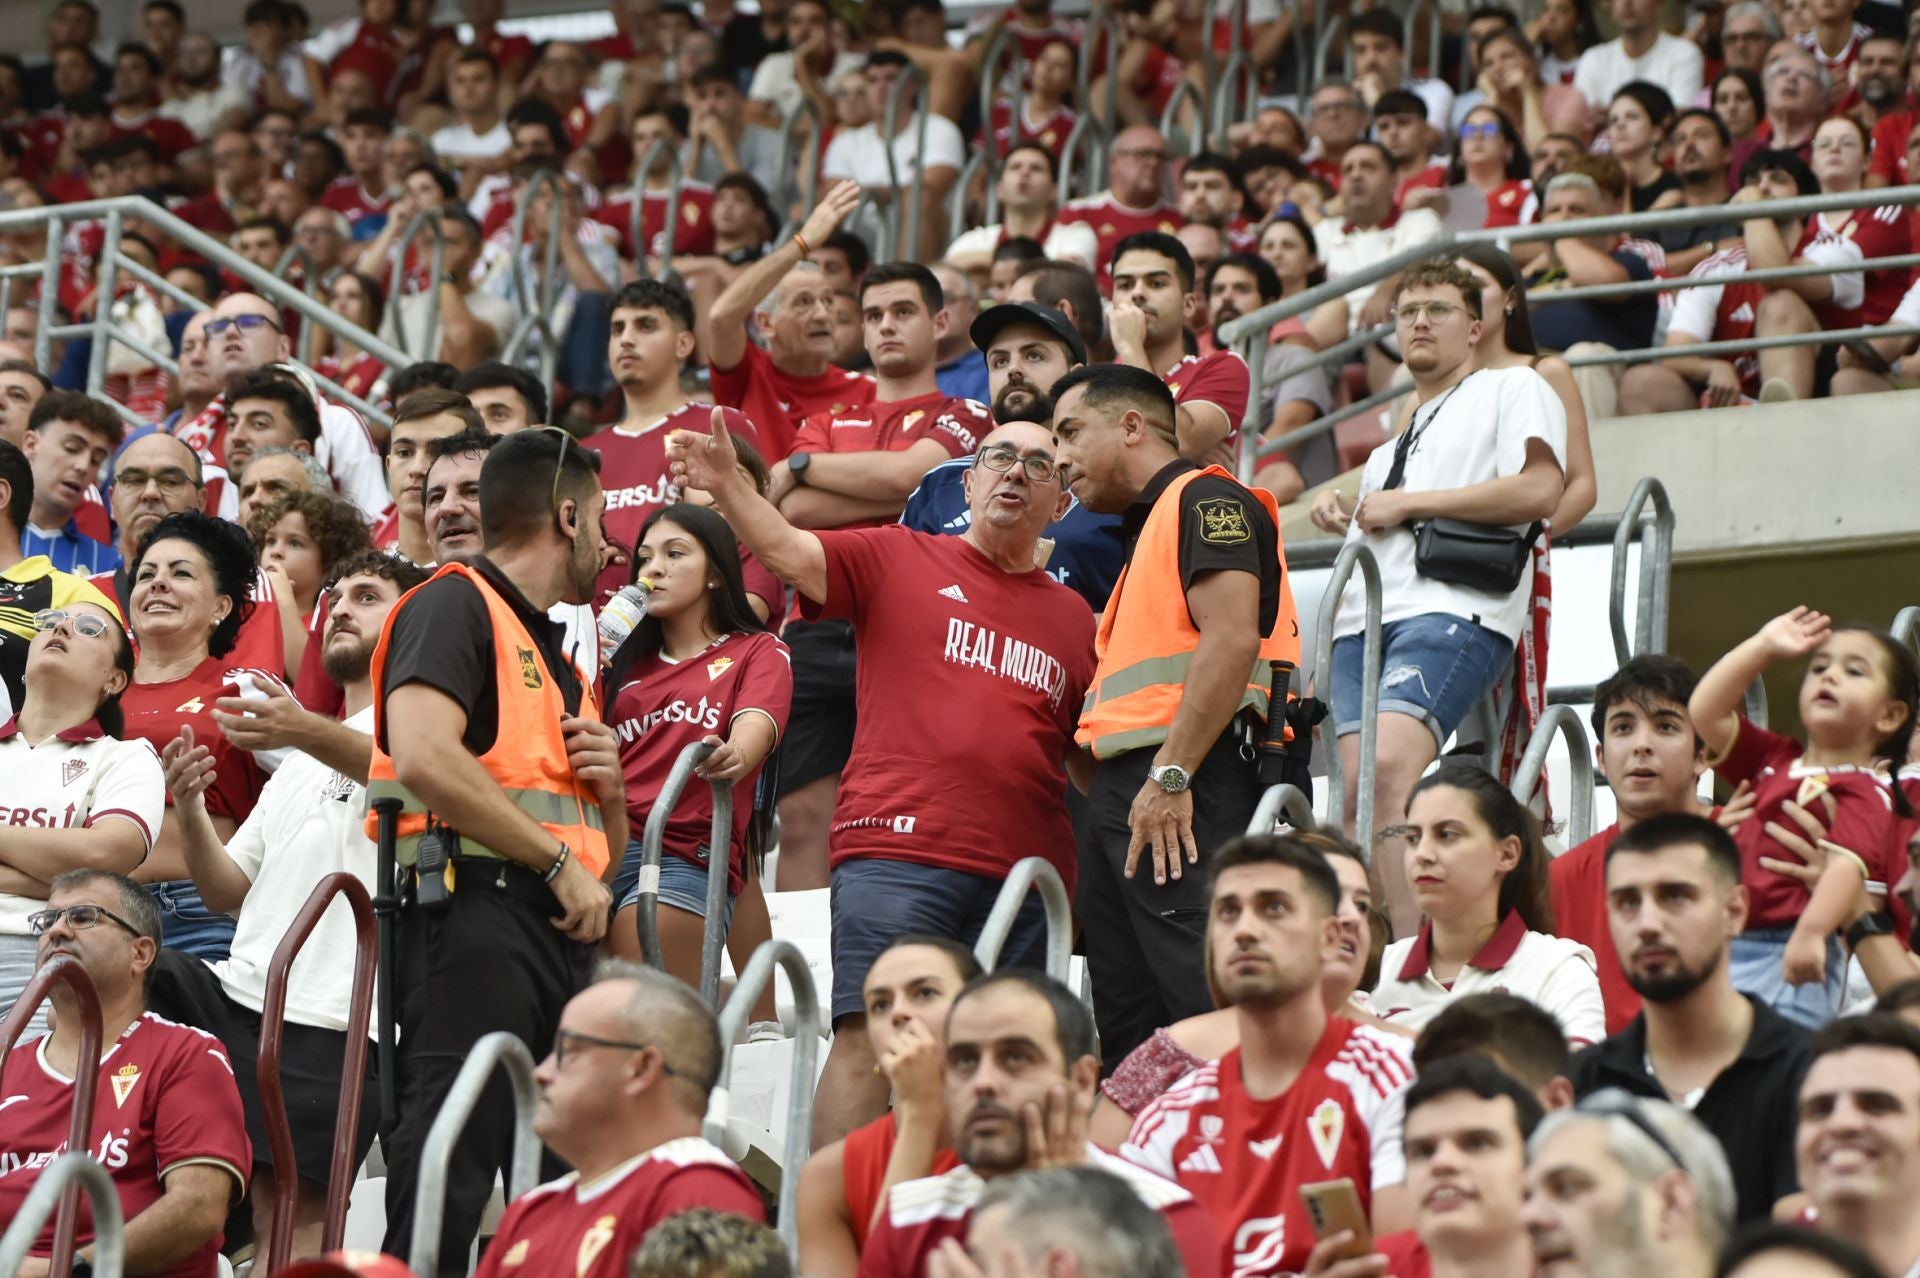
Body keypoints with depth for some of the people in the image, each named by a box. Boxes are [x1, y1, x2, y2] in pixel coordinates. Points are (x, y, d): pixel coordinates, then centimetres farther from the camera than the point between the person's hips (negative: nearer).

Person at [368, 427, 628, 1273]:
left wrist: (609, 787, 10)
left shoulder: (556, 658, 28)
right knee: (451, 1169, -17)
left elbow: (608, 844, 34)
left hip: (559, 932, 9)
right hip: (476, 909, -9)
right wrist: (561, 861, -15)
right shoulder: (455, 606, 0)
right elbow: (424, 757, -19)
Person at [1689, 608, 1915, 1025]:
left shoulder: (1864, 792, -5)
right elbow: (1705, 712, 17)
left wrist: (1811, 932, -34)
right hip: (1729, 947, 7)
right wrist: (1762, 647, 14)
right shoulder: (1776, 759, 20)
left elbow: (1850, 862, -20)